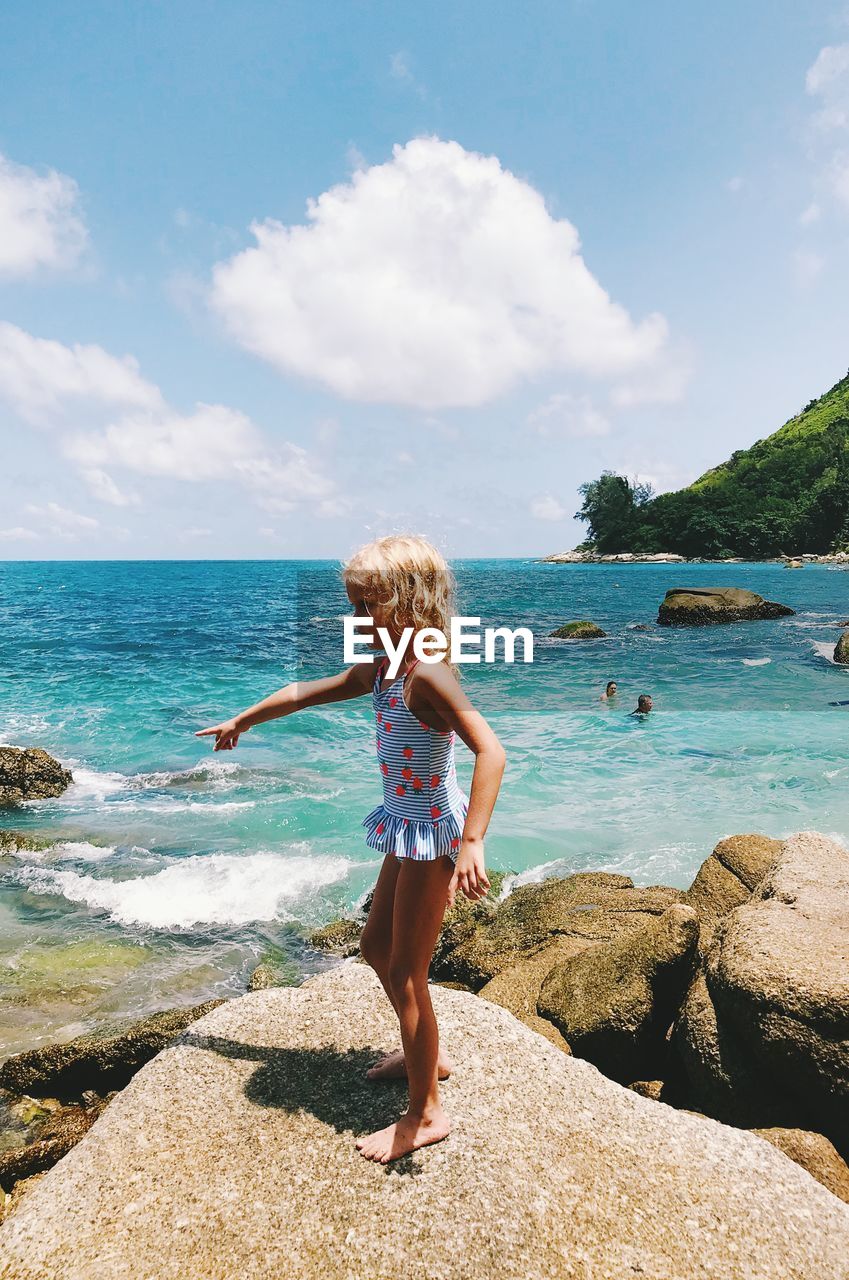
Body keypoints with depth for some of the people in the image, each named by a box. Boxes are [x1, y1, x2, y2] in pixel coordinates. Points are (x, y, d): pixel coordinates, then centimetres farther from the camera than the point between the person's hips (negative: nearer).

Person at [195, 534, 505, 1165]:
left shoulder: (427, 675, -24)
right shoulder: (380, 669, 4)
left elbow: (491, 751, -33)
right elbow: (305, 692, 16)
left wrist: (472, 842, -40)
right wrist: (243, 719, 28)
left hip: (432, 832, -9)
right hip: (411, 829, 9)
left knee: (406, 974, 3)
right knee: (376, 948, 23)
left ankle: (425, 1114, 22)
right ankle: (427, 1054, 44)